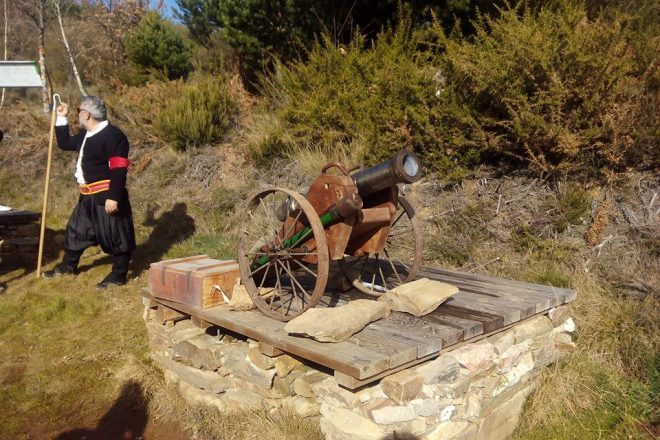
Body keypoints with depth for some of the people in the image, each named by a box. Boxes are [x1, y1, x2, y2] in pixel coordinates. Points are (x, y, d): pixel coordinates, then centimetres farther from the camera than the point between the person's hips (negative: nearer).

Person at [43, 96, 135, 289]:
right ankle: (68, 266, 39)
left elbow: (119, 169, -23)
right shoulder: (85, 135, 14)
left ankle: (118, 276, 9)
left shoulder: (112, 135, -17)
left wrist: (113, 197, -26)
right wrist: (61, 118, 21)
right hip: (89, 196, 11)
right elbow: (64, 143, 30)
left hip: (107, 196, -11)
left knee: (115, 234, -1)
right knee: (76, 229, 21)